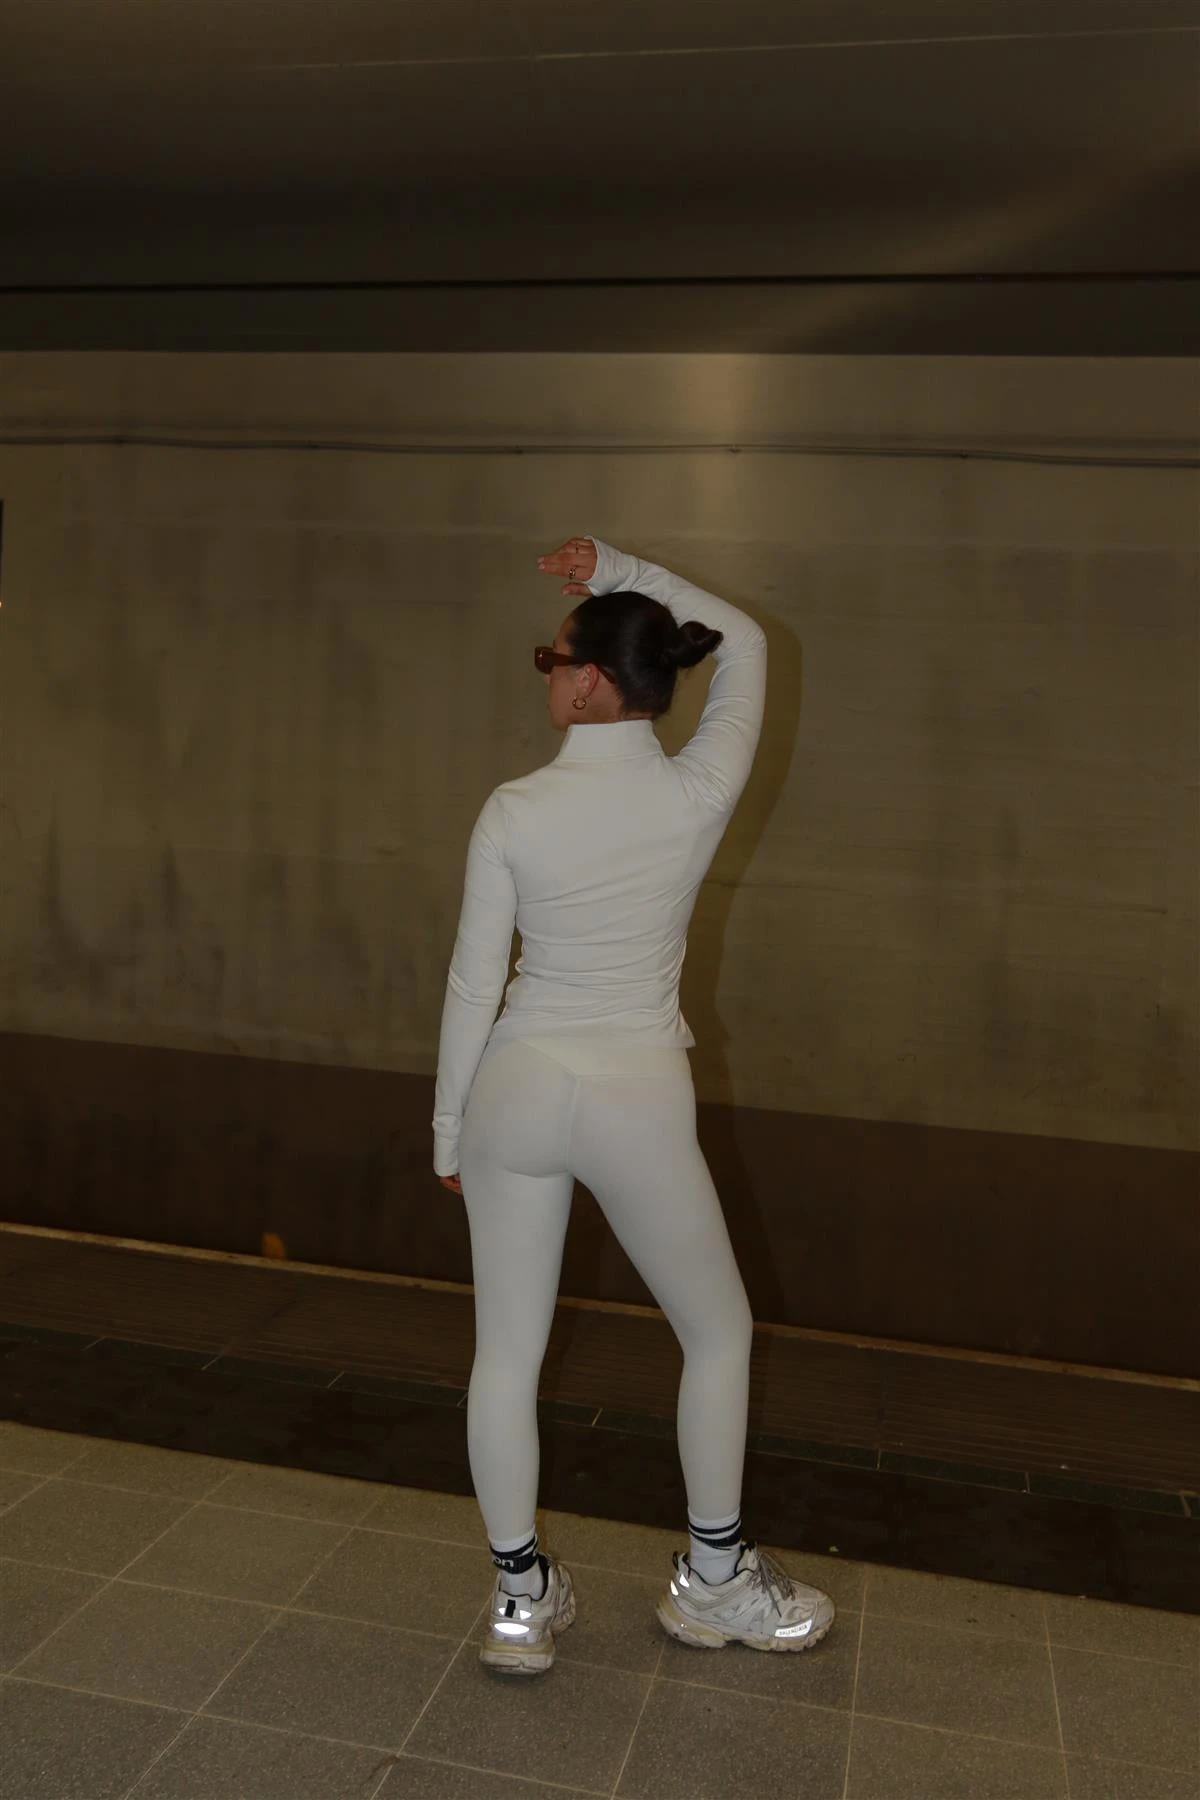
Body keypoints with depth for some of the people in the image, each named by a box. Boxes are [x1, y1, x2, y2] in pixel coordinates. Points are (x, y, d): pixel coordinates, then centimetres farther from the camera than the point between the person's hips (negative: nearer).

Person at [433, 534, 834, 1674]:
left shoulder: (514, 812, -9)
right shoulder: (701, 795, -8)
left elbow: (474, 981, -4)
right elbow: (742, 642, 10)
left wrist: (449, 1127, 9)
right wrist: (618, 570, 7)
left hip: (516, 1087, 1)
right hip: (637, 1100, 0)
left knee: (506, 1350, 14)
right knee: (718, 1332, 21)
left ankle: (521, 1598, 29)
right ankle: (712, 1582, 34)